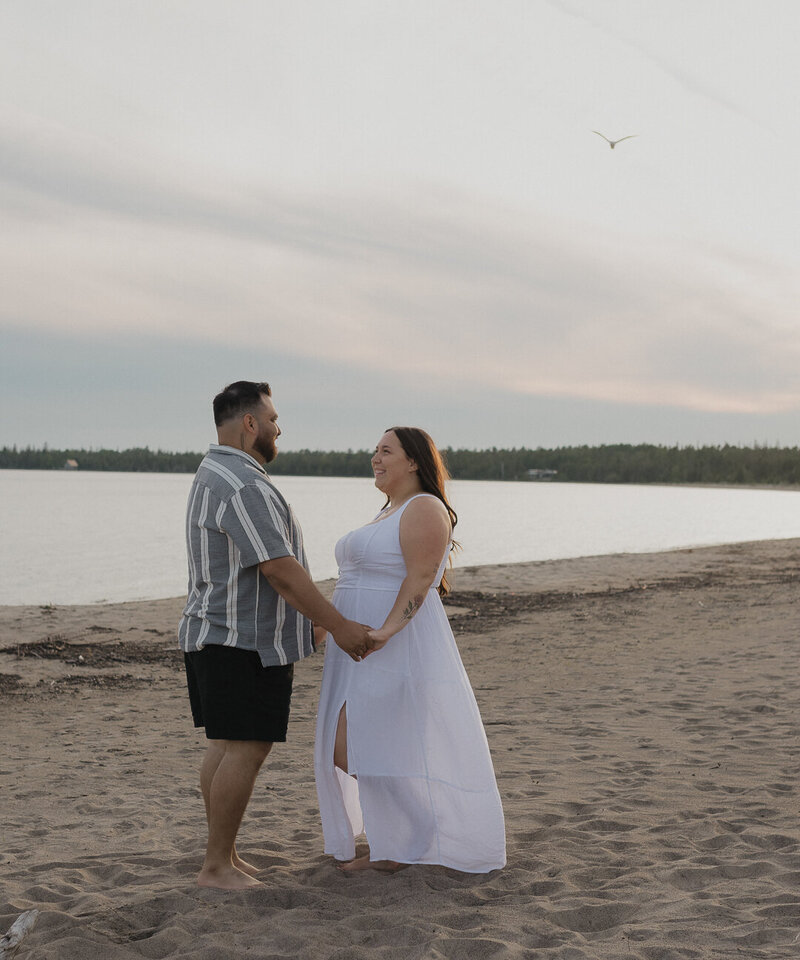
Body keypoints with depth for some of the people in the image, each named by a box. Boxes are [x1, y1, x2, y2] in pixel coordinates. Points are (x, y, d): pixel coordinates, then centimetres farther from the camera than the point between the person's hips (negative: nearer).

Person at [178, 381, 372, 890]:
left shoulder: (214, 475, 16)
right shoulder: (245, 486, -19)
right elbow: (279, 570, -23)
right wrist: (340, 627, -18)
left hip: (215, 634, 11)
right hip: (247, 641, -11)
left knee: (225, 746, 13)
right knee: (246, 749, -7)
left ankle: (224, 856, 19)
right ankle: (218, 866, -2)